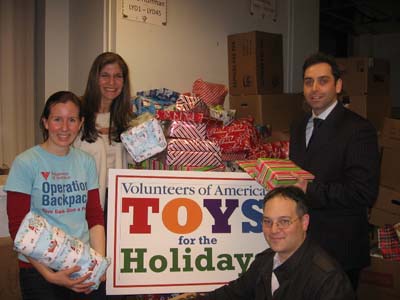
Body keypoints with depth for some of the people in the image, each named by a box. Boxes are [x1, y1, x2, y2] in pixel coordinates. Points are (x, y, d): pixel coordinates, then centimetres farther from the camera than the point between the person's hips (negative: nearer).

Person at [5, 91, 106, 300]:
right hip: (38, 269, -3)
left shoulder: (86, 162, 5)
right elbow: (17, 228, -8)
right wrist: (49, 274, -16)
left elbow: (95, 217, 6)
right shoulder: (25, 163, -8)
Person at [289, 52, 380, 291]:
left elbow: (364, 194, -21)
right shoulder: (299, 127, 11)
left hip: (339, 248, -7)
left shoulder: (358, 130, -15)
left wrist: (309, 190, -25)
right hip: (302, 239, 7)